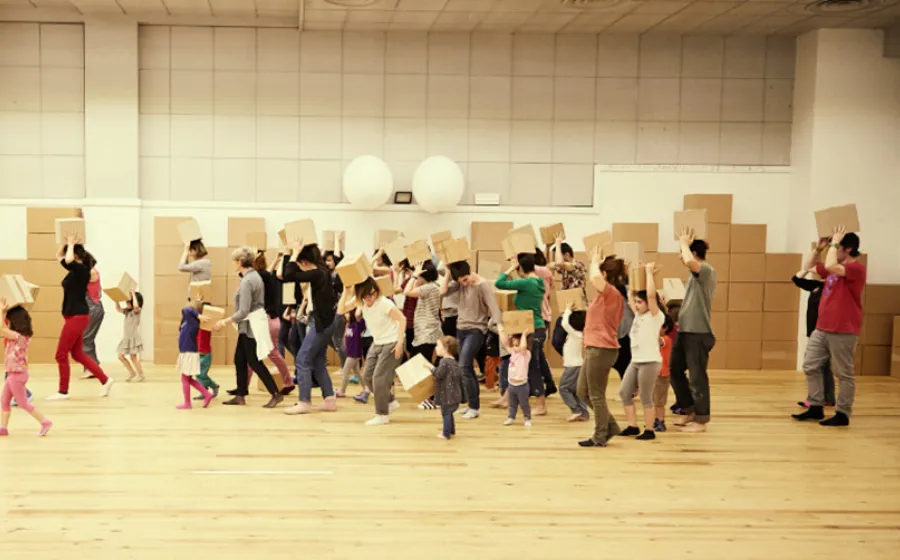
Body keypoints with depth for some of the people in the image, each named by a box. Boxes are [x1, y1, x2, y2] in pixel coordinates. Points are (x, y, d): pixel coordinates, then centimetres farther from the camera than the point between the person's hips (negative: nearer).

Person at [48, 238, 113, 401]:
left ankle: (63, 392, 7)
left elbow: (67, 261, -35)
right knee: (78, 354, 14)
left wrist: (71, 245, -19)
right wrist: (65, 242, 12)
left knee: (61, 355, -3)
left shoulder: (82, 270, -15)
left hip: (77, 316, -10)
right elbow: (59, 256, 26)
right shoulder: (75, 270, 11)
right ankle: (105, 380, 16)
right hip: (75, 316, 10)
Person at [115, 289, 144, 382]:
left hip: (134, 337, -8)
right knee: (121, 356, 6)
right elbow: (118, 309, 23)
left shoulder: (137, 311, -8)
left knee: (133, 357, -9)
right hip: (126, 338, 8)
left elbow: (135, 305, -30)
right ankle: (132, 372, 19)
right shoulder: (127, 311, 13)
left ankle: (141, 375, 0)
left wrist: (133, 294, -21)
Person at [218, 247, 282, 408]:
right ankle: (240, 396, 18)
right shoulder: (254, 275, 9)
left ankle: (276, 394, 2)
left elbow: (243, 311, -23)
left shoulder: (247, 281, -21)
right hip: (249, 325, 10)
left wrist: (225, 322, -15)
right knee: (239, 360, 13)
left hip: (251, 325, -10)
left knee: (254, 362, -3)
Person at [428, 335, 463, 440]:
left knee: (446, 413, -3)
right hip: (454, 393, 9)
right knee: (448, 412, 20)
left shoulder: (444, 361, -18)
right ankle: (452, 431, 28)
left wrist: (431, 367, -10)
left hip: (447, 394, -9)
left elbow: (439, 374, -23)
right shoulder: (454, 361, 11)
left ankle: (446, 434, 0)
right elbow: (460, 376, 16)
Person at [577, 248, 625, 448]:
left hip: (601, 349, -10)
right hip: (595, 349, 10)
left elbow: (594, 278, -35)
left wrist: (595, 261, -21)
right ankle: (610, 426, 23)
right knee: (583, 391, 16)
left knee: (596, 395, 0)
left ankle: (600, 437, 10)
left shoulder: (610, 291, -15)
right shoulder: (609, 294, 15)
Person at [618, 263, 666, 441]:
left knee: (645, 398, -2)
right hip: (635, 361, 8)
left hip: (650, 362, -8)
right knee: (624, 393, 6)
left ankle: (649, 431, 8)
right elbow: (630, 295, 19)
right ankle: (633, 426, 15)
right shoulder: (639, 315, 12)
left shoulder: (656, 316, -10)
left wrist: (649, 272, -16)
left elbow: (651, 294, -23)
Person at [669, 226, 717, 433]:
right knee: (674, 371, 16)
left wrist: (685, 242, -19)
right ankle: (690, 411, 27)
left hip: (698, 333, -10)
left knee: (697, 377, -2)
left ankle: (701, 421, 8)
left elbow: (689, 261, -36)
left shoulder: (706, 270, -14)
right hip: (684, 331, 10)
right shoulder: (696, 274, 15)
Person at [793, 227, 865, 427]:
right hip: (821, 329, 9)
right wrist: (819, 247, 12)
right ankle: (816, 407, 16)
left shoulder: (857, 268, -13)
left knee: (843, 374, 0)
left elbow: (830, 266, -29)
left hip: (843, 332, -9)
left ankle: (843, 414, 7)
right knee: (810, 367, 8)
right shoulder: (835, 268, 13)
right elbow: (809, 267, 25)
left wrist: (834, 242, -16)